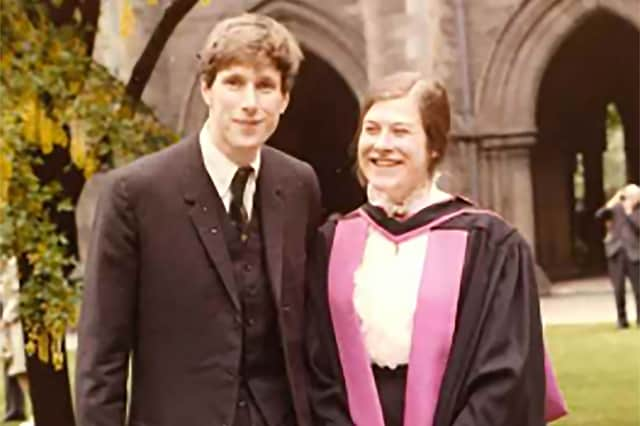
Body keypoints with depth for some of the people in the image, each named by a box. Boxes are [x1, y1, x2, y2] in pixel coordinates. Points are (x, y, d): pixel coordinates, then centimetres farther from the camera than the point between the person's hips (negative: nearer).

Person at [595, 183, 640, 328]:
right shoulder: (616, 207, 7)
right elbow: (599, 215, -6)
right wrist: (613, 201, -13)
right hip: (616, 251, 1)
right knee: (619, 288, -1)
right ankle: (621, 318, 8)